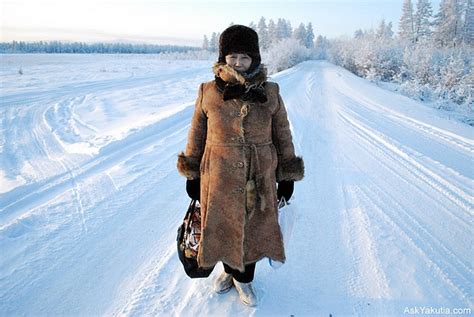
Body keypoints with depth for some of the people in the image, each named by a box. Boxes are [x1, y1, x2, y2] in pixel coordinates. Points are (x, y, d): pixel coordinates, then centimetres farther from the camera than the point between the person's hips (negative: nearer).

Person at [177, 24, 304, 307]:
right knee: (222, 228, 15)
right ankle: (229, 271, 46)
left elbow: (283, 135, 4)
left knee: (253, 229, 14)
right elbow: (197, 135, 4)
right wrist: (193, 176, 6)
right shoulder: (208, 92, -4)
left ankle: (244, 278, 41)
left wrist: (287, 176, 5)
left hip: (259, 178, 1)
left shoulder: (270, 93, -2)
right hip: (220, 178, 0)